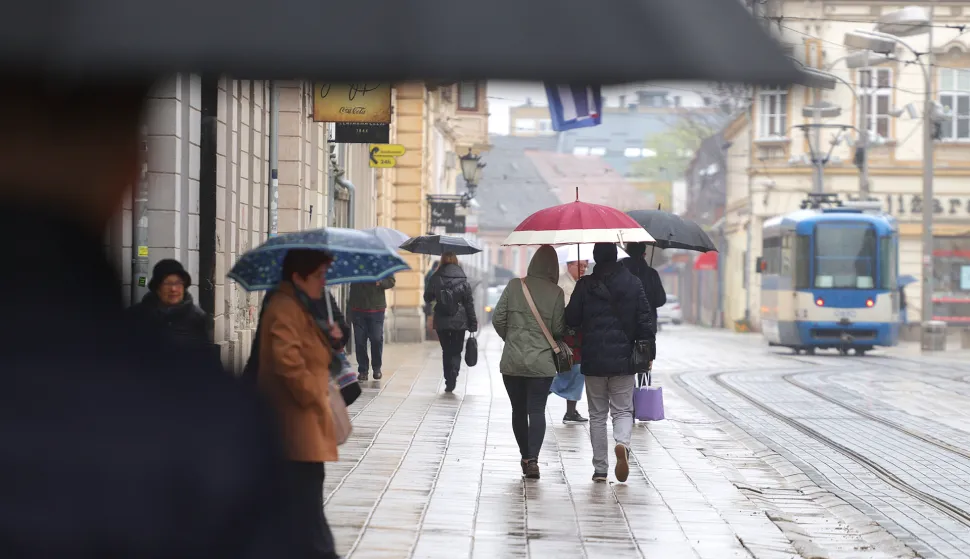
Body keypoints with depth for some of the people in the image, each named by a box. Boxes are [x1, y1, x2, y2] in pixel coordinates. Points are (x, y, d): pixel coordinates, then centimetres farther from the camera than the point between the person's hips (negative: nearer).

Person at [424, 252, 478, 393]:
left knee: (446, 351, 14)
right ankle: (452, 380, -14)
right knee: (456, 352, 5)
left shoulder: (435, 278, -3)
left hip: (441, 322, 1)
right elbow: (469, 302, -2)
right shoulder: (462, 279, -3)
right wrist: (473, 323, 2)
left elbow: (427, 298, 5)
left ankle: (449, 380, 9)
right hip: (459, 322, -1)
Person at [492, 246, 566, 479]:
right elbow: (559, 330, -6)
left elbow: (498, 319, -2)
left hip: (512, 361, 2)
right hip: (541, 362, -2)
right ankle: (533, 458, -15)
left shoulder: (514, 286, -3)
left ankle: (525, 457, 21)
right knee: (537, 410, -1)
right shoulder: (556, 293, -7)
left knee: (518, 410, 14)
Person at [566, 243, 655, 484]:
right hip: (623, 359, 0)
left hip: (593, 360, 0)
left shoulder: (585, 285, -4)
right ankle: (622, 443, -22)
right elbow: (645, 320, 0)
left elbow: (571, 319, -1)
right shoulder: (633, 283, -1)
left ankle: (600, 469, 9)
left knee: (597, 415, 9)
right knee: (623, 410, 9)